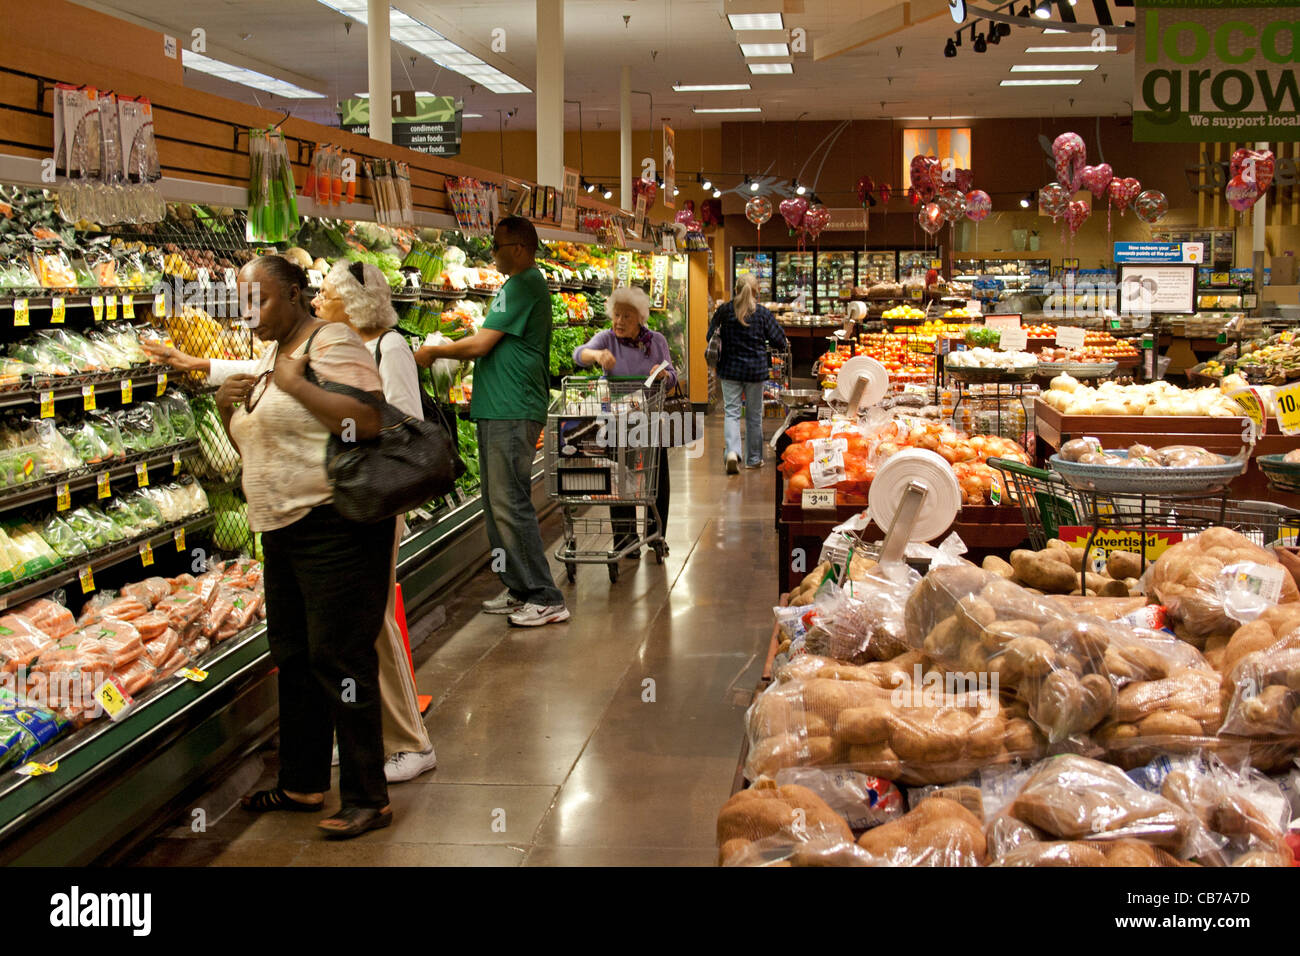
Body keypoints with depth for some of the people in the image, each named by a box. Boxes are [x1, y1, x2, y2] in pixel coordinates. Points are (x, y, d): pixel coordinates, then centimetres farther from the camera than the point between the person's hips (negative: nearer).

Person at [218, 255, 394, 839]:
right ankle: (303, 783, 28)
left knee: (339, 660, -7)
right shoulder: (269, 357, 17)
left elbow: (369, 422, -25)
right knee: (294, 658, 15)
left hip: (335, 527, -10)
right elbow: (257, 449, 24)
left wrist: (294, 382, -22)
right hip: (282, 529, 10)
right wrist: (230, 411, 4)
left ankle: (368, 799, 2)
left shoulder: (331, 343, -11)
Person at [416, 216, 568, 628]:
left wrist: (433, 352, -3)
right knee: (498, 505, 14)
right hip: (502, 409, 11)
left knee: (510, 505, -9)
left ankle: (546, 598, -5)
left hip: (511, 412, -11)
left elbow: (481, 344, -16)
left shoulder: (522, 286, -14)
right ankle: (520, 590, 21)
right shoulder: (529, 284, 19)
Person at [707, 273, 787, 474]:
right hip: (756, 370, 0)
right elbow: (780, 341, -3)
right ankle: (754, 458, 20)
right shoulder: (763, 313, -5)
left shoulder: (724, 310, -4)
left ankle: (732, 451, -21)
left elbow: (710, 337, 2)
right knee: (754, 415, 11)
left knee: (731, 412, 2)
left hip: (729, 369, 0)